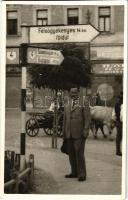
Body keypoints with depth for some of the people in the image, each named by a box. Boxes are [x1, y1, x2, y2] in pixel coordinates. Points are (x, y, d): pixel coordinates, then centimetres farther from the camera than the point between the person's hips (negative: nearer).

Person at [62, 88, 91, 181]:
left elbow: (87, 118, -6)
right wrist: (64, 133, 17)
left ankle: (82, 174, 0)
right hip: (69, 135, 6)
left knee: (79, 153, -7)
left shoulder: (84, 104, 0)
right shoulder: (67, 106, 18)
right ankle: (74, 172, 20)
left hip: (79, 134, -6)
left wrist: (85, 131, -13)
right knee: (71, 154, 9)